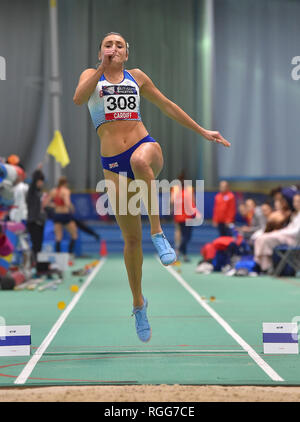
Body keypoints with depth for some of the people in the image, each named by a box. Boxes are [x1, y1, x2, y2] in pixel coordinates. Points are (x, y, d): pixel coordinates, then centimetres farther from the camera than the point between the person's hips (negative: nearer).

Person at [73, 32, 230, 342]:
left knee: (140, 160, -41)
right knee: (131, 239, 2)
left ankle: (158, 232, -28)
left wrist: (202, 131, 23)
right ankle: (138, 303, 20)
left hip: (145, 146, 0)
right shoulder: (91, 75, 11)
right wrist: (103, 67, -17)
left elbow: (167, 106, 24)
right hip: (114, 164, 0)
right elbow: (78, 99, -11)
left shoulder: (136, 77, 16)